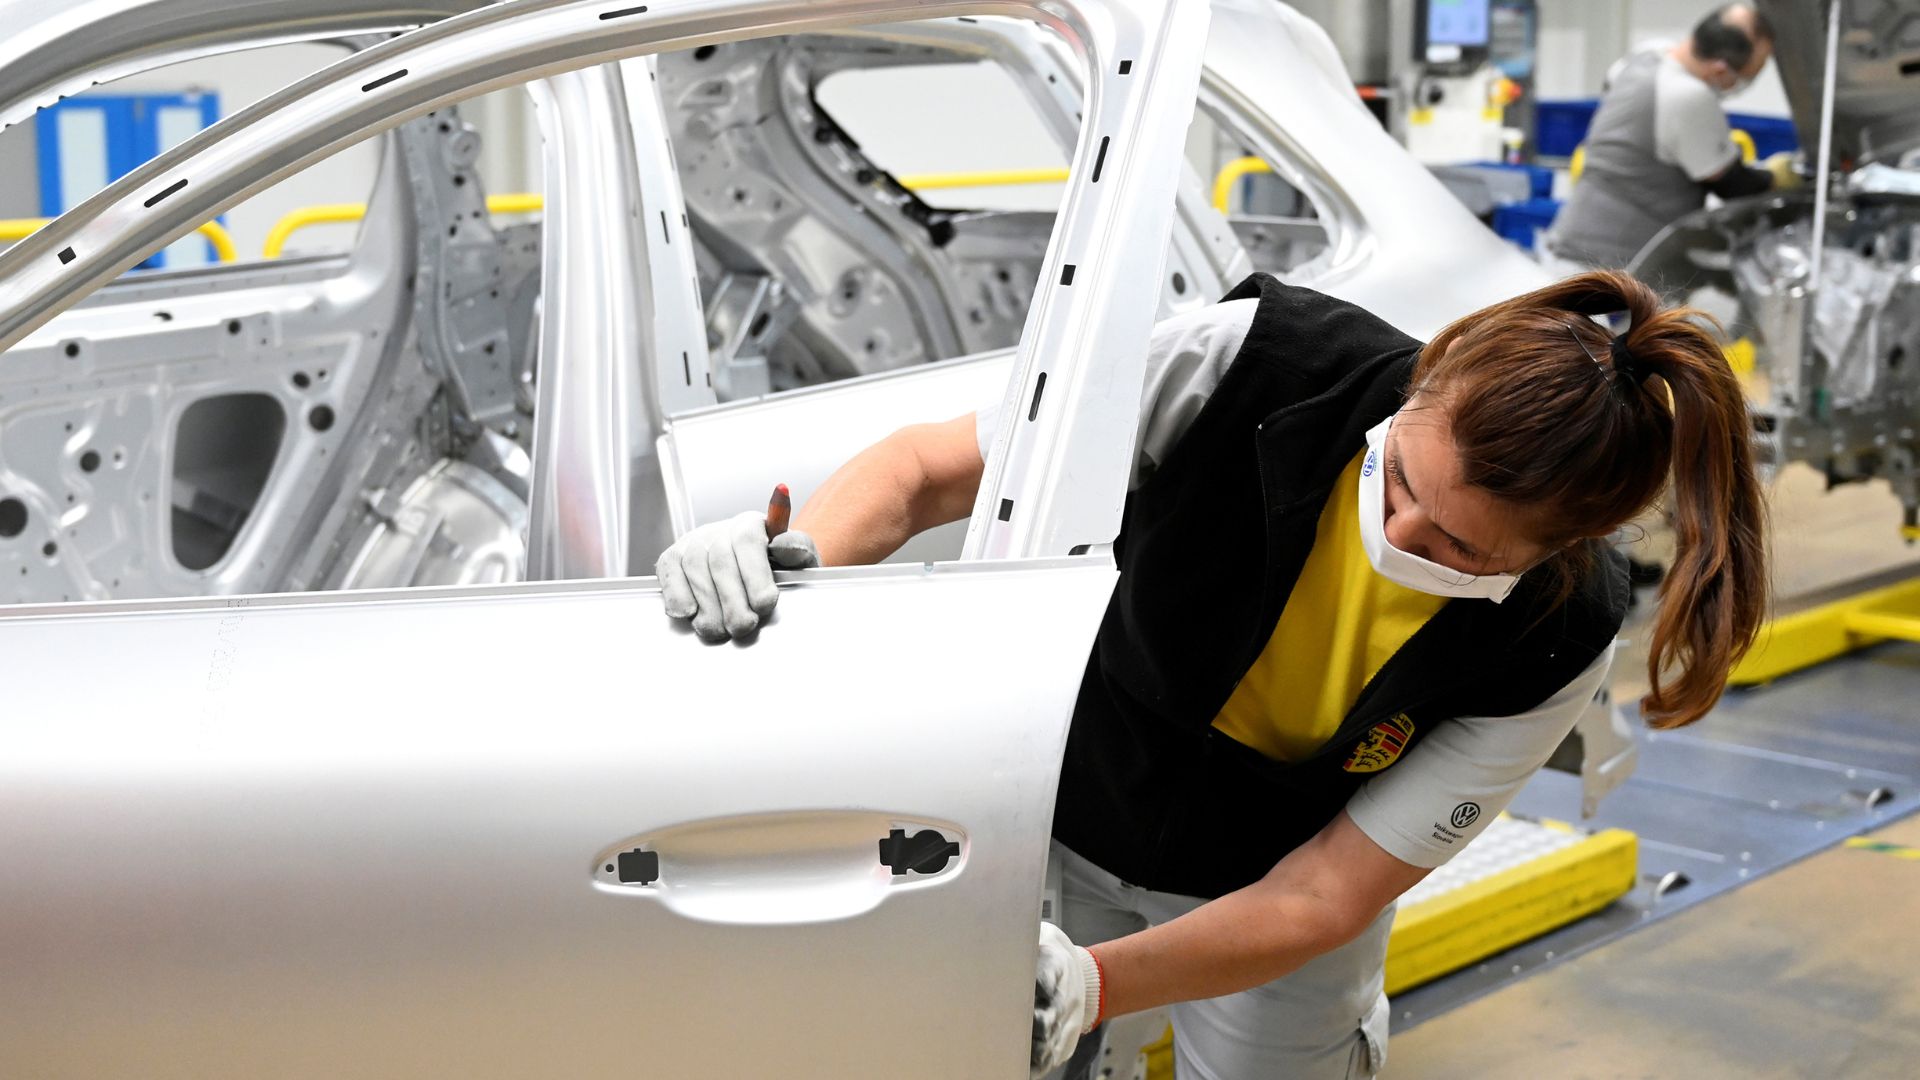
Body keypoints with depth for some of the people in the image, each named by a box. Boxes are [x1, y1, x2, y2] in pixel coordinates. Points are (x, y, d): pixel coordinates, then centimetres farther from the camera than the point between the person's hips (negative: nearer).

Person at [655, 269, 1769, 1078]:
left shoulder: (1551, 651, -27)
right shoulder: (1255, 362, -30)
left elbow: (1322, 895, -24)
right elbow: (925, 469, -25)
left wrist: (1092, 984, -38)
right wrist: (794, 555, -45)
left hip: (1266, 880, 0)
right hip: (1071, 803, 1)